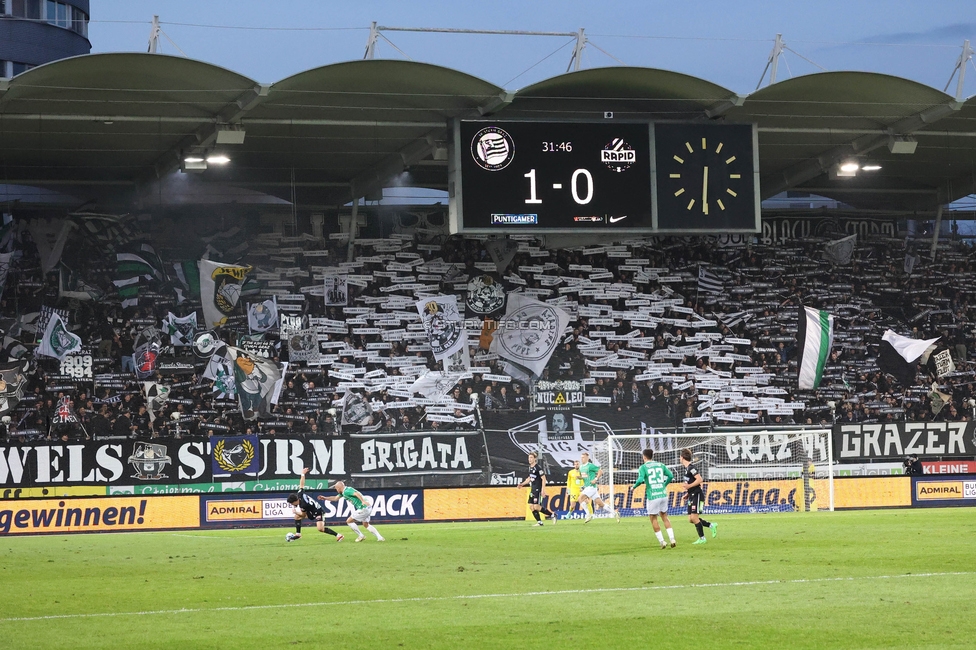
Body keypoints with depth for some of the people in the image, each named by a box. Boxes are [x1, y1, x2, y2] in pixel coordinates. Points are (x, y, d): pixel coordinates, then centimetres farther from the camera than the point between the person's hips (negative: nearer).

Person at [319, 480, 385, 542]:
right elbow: (335, 498, 30)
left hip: (363, 508, -10)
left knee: (349, 521, 1)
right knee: (366, 524, 21)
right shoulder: (343, 492, 17)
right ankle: (380, 537, 17)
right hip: (367, 508, 10)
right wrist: (325, 498, 29)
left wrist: (363, 501, -44)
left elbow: (357, 494, -31)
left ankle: (361, 536, 8)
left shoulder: (347, 491, -14)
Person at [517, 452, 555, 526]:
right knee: (531, 506, 4)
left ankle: (552, 515, 0)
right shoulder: (530, 467, 11)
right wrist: (522, 484, 13)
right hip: (533, 489, 9)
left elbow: (543, 479, -15)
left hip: (538, 489, -9)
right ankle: (539, 522, 10)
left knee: (536, 507, -13)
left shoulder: (538, 467, -15)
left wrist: (543, 490, -20)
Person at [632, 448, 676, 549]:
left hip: (652, 496, -4)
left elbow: (640, 479, -18)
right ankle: (672, 539, 5)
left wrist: (634, 487, 1)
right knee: (664, 517, 17)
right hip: (663, 494, 4)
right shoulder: (661, 465, 9)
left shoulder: (643, 467, -5)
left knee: (653, 519, 7)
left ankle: (662, 542, 4)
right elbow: (671, 476, 5)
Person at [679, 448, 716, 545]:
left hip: (697, 495, -10)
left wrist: (689, 486, -24)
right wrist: (688, 493, 21)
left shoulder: (691, 468, -15)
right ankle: (711, 526, 15)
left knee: (694, 517, -10)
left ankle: (702, 538, -2)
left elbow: (699, 480, -23)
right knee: (690, 519, 6)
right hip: (692, 496, 10)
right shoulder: (686, 468, 15)